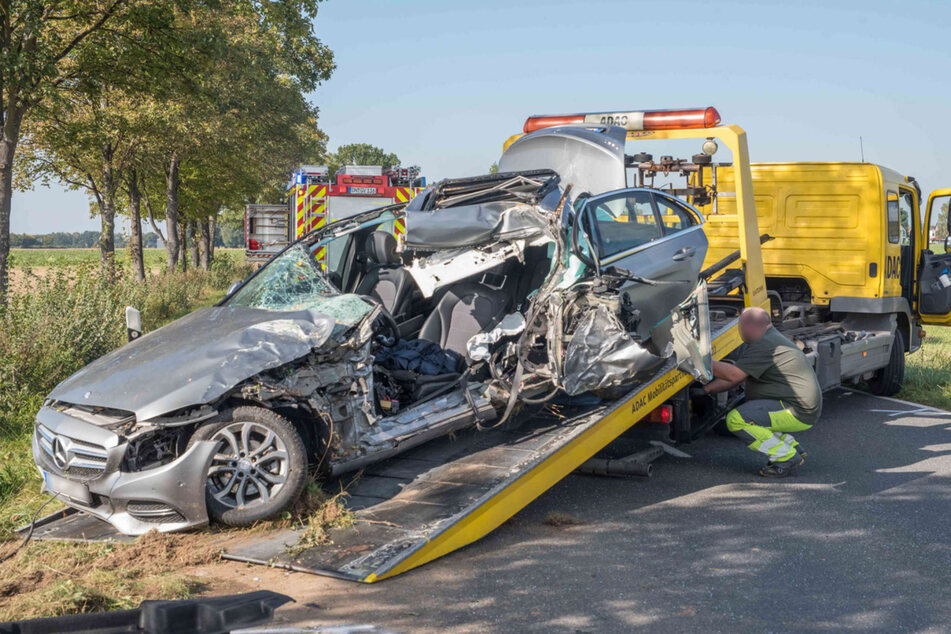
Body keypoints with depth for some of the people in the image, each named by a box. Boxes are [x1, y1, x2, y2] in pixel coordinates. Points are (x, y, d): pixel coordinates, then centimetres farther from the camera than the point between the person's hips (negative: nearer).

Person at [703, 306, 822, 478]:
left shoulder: (765, 345, -17)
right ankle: (793, 448, 18)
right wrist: (705, 389, 10)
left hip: (798, 412, -11)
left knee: (736, 420, -18)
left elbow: (734, 374, -22)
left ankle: (787, 458, -11)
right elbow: (734, 378, 16)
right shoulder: (767, 340, 17)